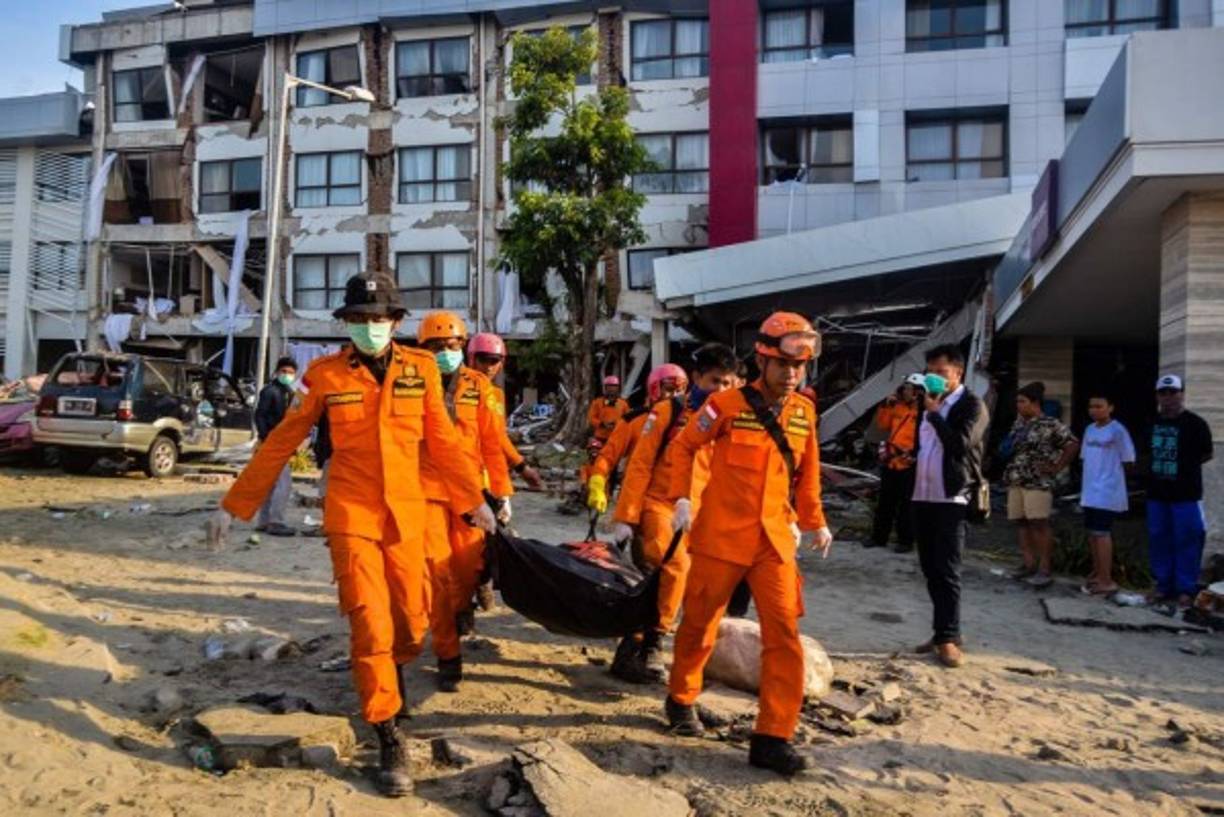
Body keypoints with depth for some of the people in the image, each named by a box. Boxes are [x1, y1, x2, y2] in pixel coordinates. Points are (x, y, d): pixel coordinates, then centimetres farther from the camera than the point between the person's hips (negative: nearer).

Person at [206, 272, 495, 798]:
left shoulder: (421, 370, 1)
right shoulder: (325, 374, -4)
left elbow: (443, 441, 10)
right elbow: (279, 445, 1)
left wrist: (474, 498, 16)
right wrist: (234, 506, 3)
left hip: (406, 515, 2)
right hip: (351, 517, -2)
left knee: (413, 622, 9)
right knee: (370, 626, -5)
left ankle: (387, 673, 45)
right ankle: (389, 738, 13)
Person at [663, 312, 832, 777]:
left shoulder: (803, 412, 4)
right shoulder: (728, 404, -9)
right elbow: (684, 446, 1)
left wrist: (815, 522, 14)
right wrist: (682, 499, -7)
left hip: (775, 539, 4)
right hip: (721, 535, -3)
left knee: (784, 634, -4)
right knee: (700, 625, 11)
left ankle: (772, 738, 4)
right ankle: (681, 699, 36)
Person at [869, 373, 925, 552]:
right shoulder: (898, 406, 10)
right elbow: (883, 424, 17)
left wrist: (913, 453, -23)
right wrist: (886, 405, 6)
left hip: (908, 465, -7)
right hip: (890, 461, 7)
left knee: (905, 505, 2)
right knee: (884, 502, 14)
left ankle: (905, 540, 13)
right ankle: (879, 537, 23)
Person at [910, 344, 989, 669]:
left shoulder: (972, 405, -5)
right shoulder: (929, 403, 17)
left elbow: (960, 444, -20)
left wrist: (934, 413, -13)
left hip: (951, 499, -7)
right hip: (922, 496, 7)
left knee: (947, 571, -7)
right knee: (930, 569, 10)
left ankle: (948, 638, -1)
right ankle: (943, 631, 19)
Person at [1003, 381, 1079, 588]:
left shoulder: (1050, 424, -8)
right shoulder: (1019, 422, 14)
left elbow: (1073, 445, -9)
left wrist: (1056, 467, -8)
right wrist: (1008, 471, 12)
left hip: (1037, 482, -8)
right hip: (1015, 481, 8)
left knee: (1039, 523, -6)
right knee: (1021, 522, 8)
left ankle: (1044, 570, -2)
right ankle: (1029, 564, 15)